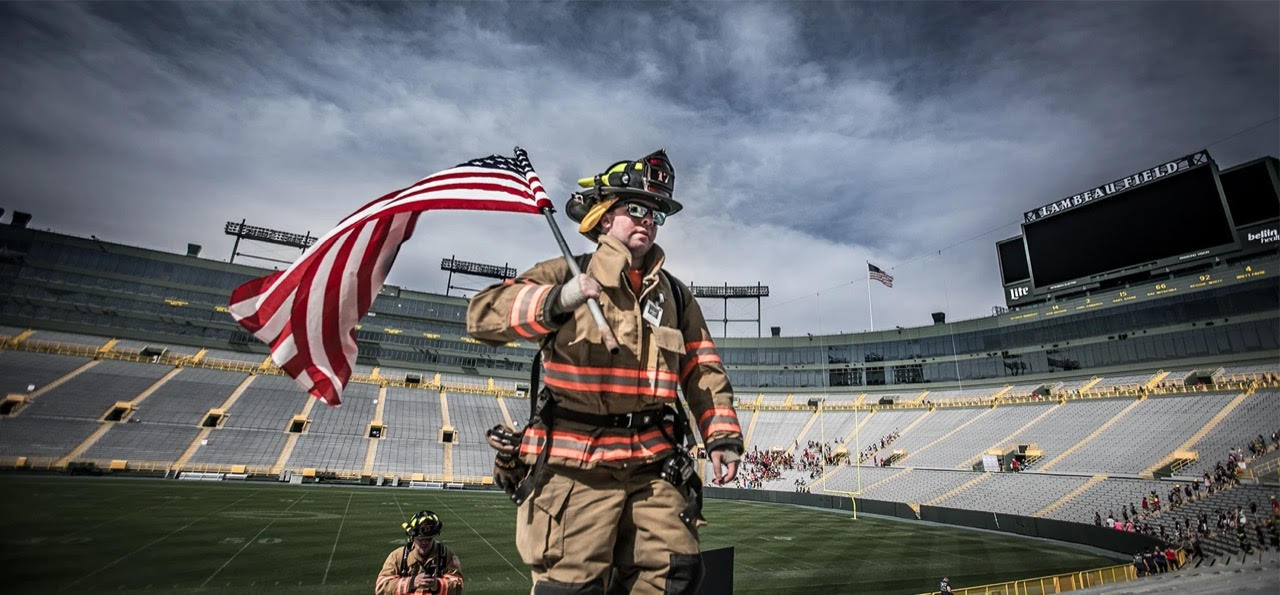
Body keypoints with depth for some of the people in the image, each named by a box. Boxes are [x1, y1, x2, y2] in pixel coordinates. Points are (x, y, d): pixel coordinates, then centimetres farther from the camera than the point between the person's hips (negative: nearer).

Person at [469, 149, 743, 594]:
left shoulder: (674, 296, 14)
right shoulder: (565, 274, 0)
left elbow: (705, 373, 13)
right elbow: (483, 314, -12)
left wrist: (722, 436, 1)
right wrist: (557, 300, -28)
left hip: (653, 469, 4)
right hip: (574, 469, -4)